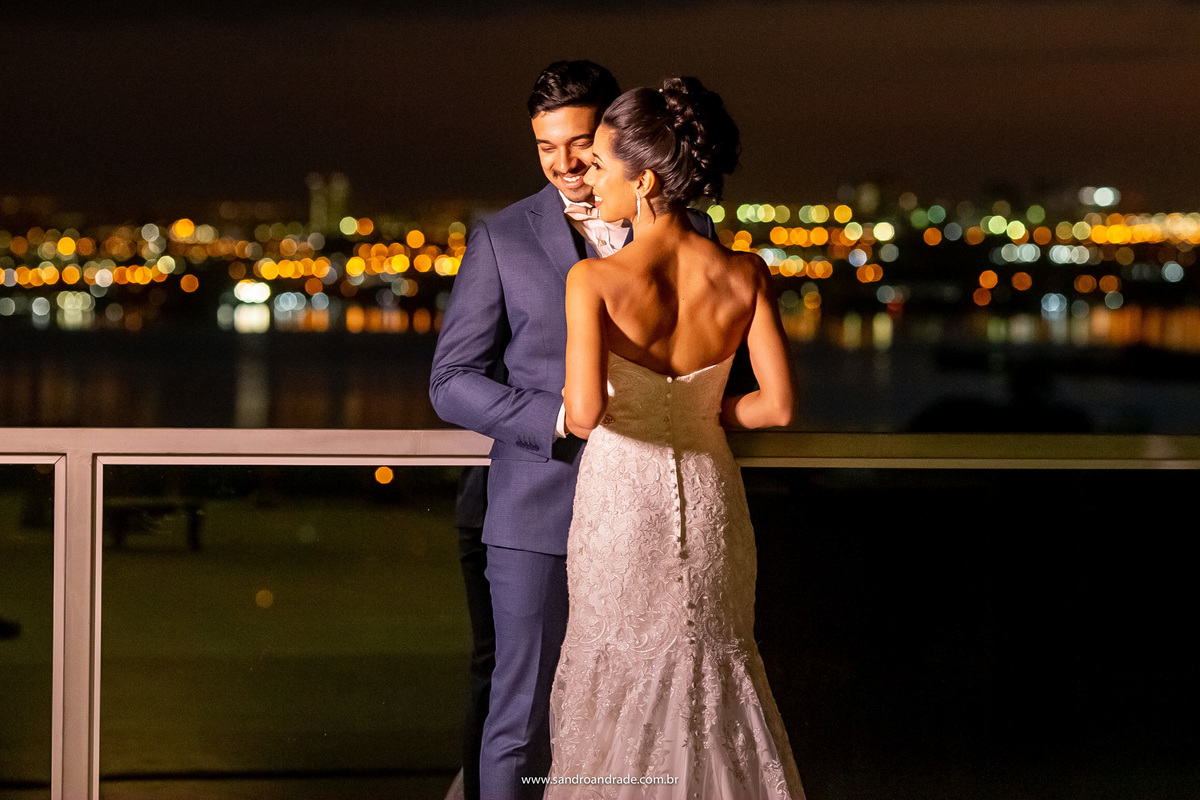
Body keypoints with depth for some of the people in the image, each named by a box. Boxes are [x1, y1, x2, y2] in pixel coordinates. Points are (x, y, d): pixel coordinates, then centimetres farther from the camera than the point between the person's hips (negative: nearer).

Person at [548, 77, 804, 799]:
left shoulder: (594, 281, -21)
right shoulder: (745, 275, -10)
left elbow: (585, 413, -29)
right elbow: (778, 405, -9)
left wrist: (571, 411, -7)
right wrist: (707, 412, 8)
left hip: (623, 498, -3)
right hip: (710, 492, 3)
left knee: (623, 672, 15)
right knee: (716, 662, 21)